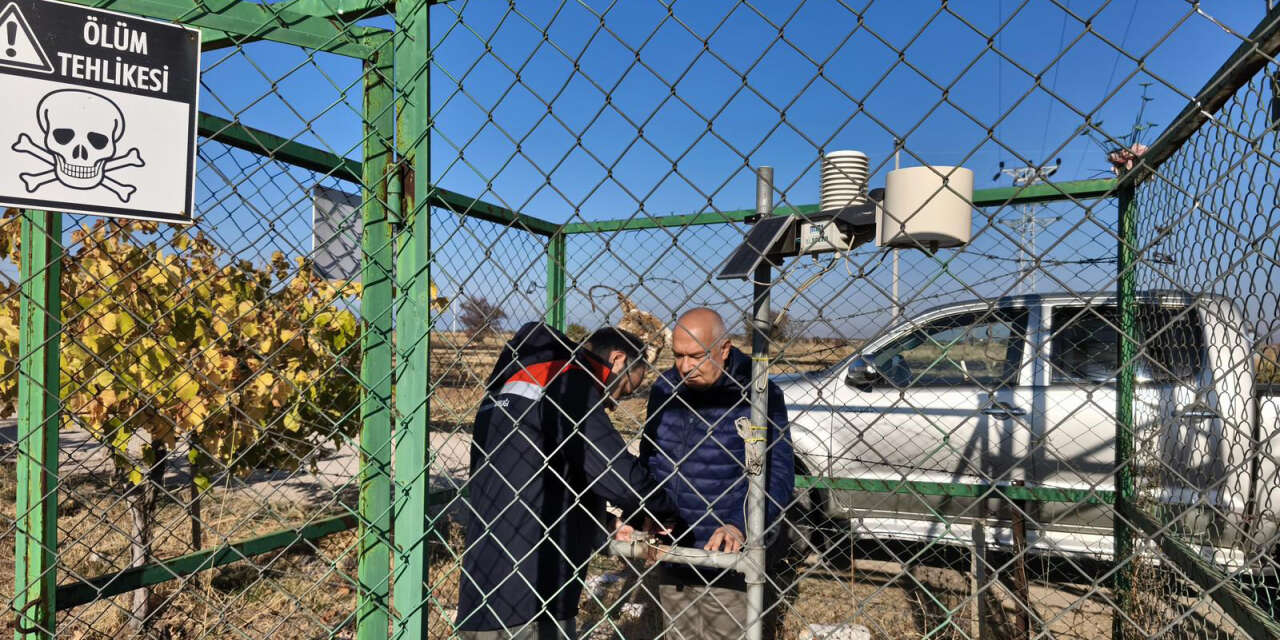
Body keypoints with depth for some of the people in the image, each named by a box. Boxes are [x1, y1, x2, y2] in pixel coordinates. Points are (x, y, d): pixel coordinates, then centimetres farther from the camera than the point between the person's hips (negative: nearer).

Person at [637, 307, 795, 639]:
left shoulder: (756, 394, -15)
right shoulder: (665, 388, 1)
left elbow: (776, 475, -18)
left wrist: (739, 526, -31)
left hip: (727, 559, -5)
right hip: (670, 553, 5)